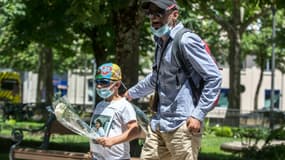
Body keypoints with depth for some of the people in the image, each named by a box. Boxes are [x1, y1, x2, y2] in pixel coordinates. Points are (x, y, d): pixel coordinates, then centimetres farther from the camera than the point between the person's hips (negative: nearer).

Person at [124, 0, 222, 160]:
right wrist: (133, 92, 49)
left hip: (182, 125, -9)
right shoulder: (161, 43, 17)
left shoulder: (186, 41, -11)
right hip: (159, 123, 9)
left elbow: (214, 78, -15)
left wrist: (198, 115, -19)